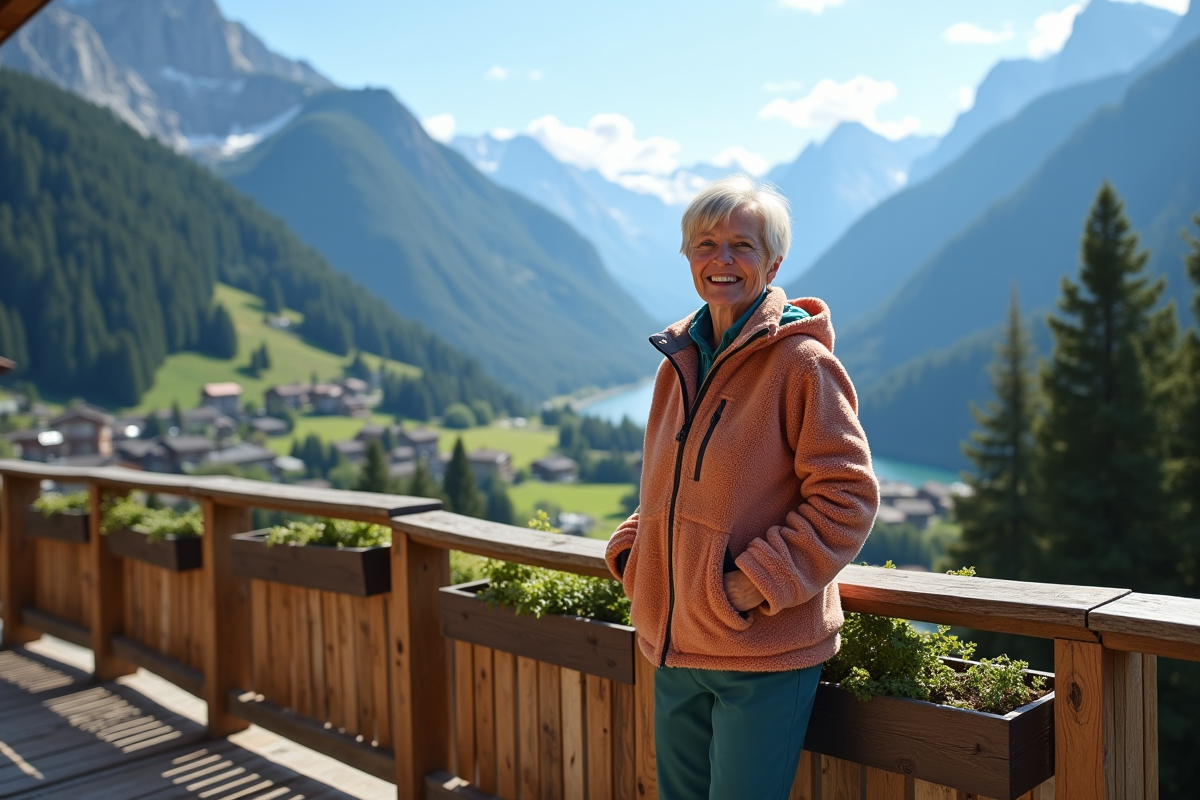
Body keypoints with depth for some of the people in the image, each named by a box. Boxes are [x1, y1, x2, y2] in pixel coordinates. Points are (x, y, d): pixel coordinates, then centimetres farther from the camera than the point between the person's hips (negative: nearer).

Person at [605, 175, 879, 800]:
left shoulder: (801, 362, -12)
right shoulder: (680, 360, 9)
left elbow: (847, 496, -14)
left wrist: (760, 584, -19)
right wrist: (632, 550, 4)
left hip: (766, 653, -7)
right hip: (674, 647, 7)